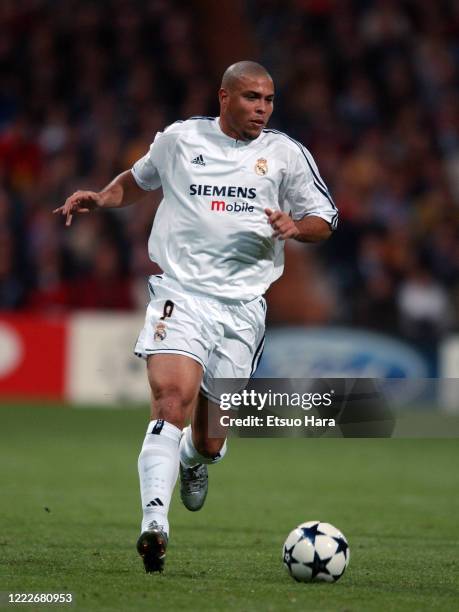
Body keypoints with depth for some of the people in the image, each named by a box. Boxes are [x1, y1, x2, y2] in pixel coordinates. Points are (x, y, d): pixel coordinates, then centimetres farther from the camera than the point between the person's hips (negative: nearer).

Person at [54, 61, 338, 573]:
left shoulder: (285, 153, 8)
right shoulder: (179, 139, 9)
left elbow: (324, 219, 14)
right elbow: (139, 179, 28)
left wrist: (295, 226, -8)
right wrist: (99, 199, 10)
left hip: (242, 305, 1)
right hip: (179, 293, -1)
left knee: (210, 439, 6)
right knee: (172, 396, -26)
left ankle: (194, 460, 44)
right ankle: (154, 520, -34)